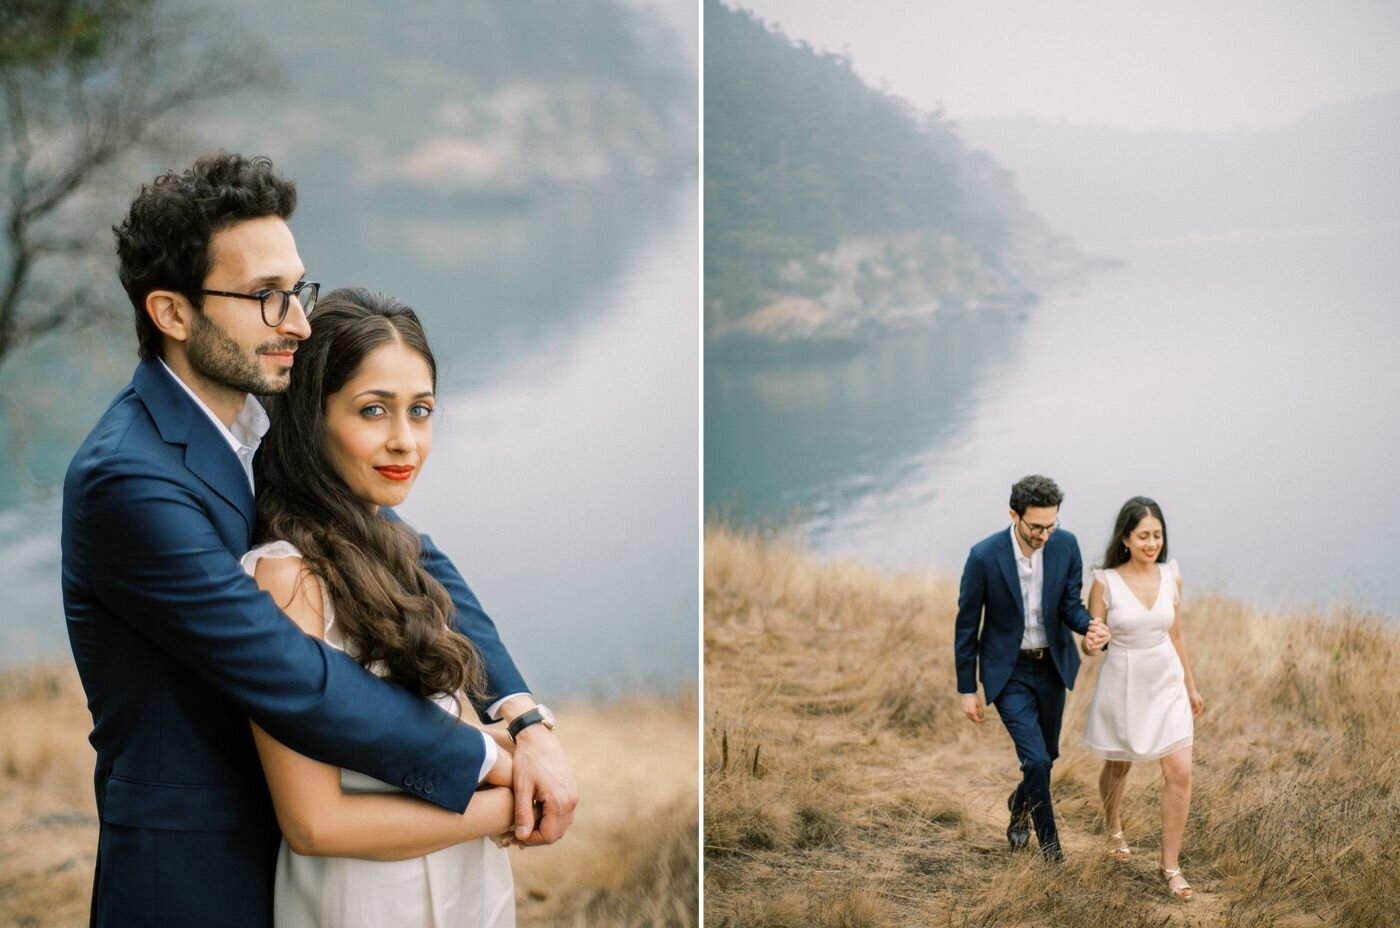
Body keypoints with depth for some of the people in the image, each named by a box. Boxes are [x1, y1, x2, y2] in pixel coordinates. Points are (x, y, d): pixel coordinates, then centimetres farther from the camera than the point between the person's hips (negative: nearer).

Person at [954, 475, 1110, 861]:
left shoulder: (1066, 545, -12)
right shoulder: (985, 556, -21)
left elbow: (1070, 605, -6)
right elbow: (967, 624, -11)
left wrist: (1090, 626, -31)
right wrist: (967, 689, -7)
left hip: (1052, 666, 4)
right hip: (1008, 671, -4)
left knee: (1046, 755, 17)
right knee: (1036, 760, -12)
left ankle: (1020, 802, 50)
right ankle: (1049, 843, 10)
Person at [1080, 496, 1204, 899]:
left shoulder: (1171, 576, -4)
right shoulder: (1105, 581, -14)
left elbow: (1175, 635, 8)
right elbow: (1089, 643, -9)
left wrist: (1191, 685, 14)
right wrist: (1091, 643, -32)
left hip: (1166, 683, 2)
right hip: (1122, 684, -2)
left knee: (1179, 772, -8)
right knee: (1118, 766, 18)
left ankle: (1171, 865, 3)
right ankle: (1114, 830, 49)